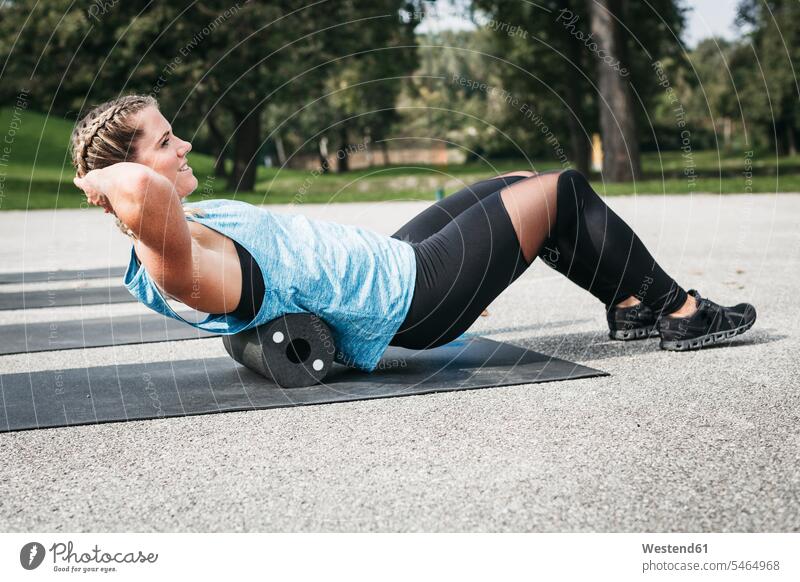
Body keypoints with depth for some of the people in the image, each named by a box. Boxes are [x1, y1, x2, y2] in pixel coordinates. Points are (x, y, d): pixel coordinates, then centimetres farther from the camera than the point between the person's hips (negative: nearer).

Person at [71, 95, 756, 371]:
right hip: (404, 296, -11)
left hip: (389, 260, 11)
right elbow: (144, 193, -52)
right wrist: (106, 179, -32)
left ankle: (633, 305, 31)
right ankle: (680, 311, 19)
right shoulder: (172, 265, -29)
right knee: (562, 192, 1)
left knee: (520, 183, 20)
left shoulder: (178, 227, 0)